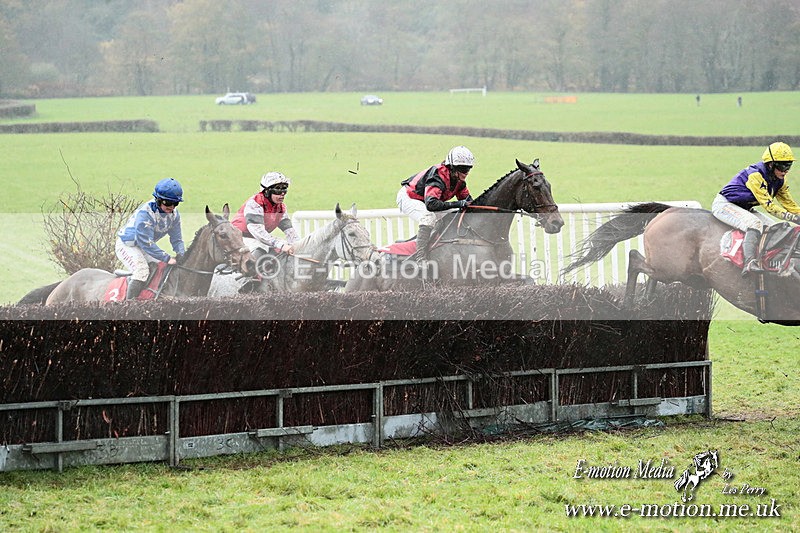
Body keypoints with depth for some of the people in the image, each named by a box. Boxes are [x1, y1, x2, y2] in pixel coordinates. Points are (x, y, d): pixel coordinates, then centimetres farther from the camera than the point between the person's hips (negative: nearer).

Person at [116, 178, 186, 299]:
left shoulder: (174, 214, -10)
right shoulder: (145, 213, -34)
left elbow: (177, 239, -3)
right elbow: (146, 243, -35)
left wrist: (181, 255, -24)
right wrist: (167, 258, -36)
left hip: (146, 247, 8)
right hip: (127, 245, -8)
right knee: (142, 271, -29)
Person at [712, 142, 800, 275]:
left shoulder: (780, 181, 0)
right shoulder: (755, 175, -27)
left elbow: (789, 204, 7)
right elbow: (768, 205, -30)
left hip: (744, 208, 10)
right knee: (755, 224, -33)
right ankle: (749, 263, -45)